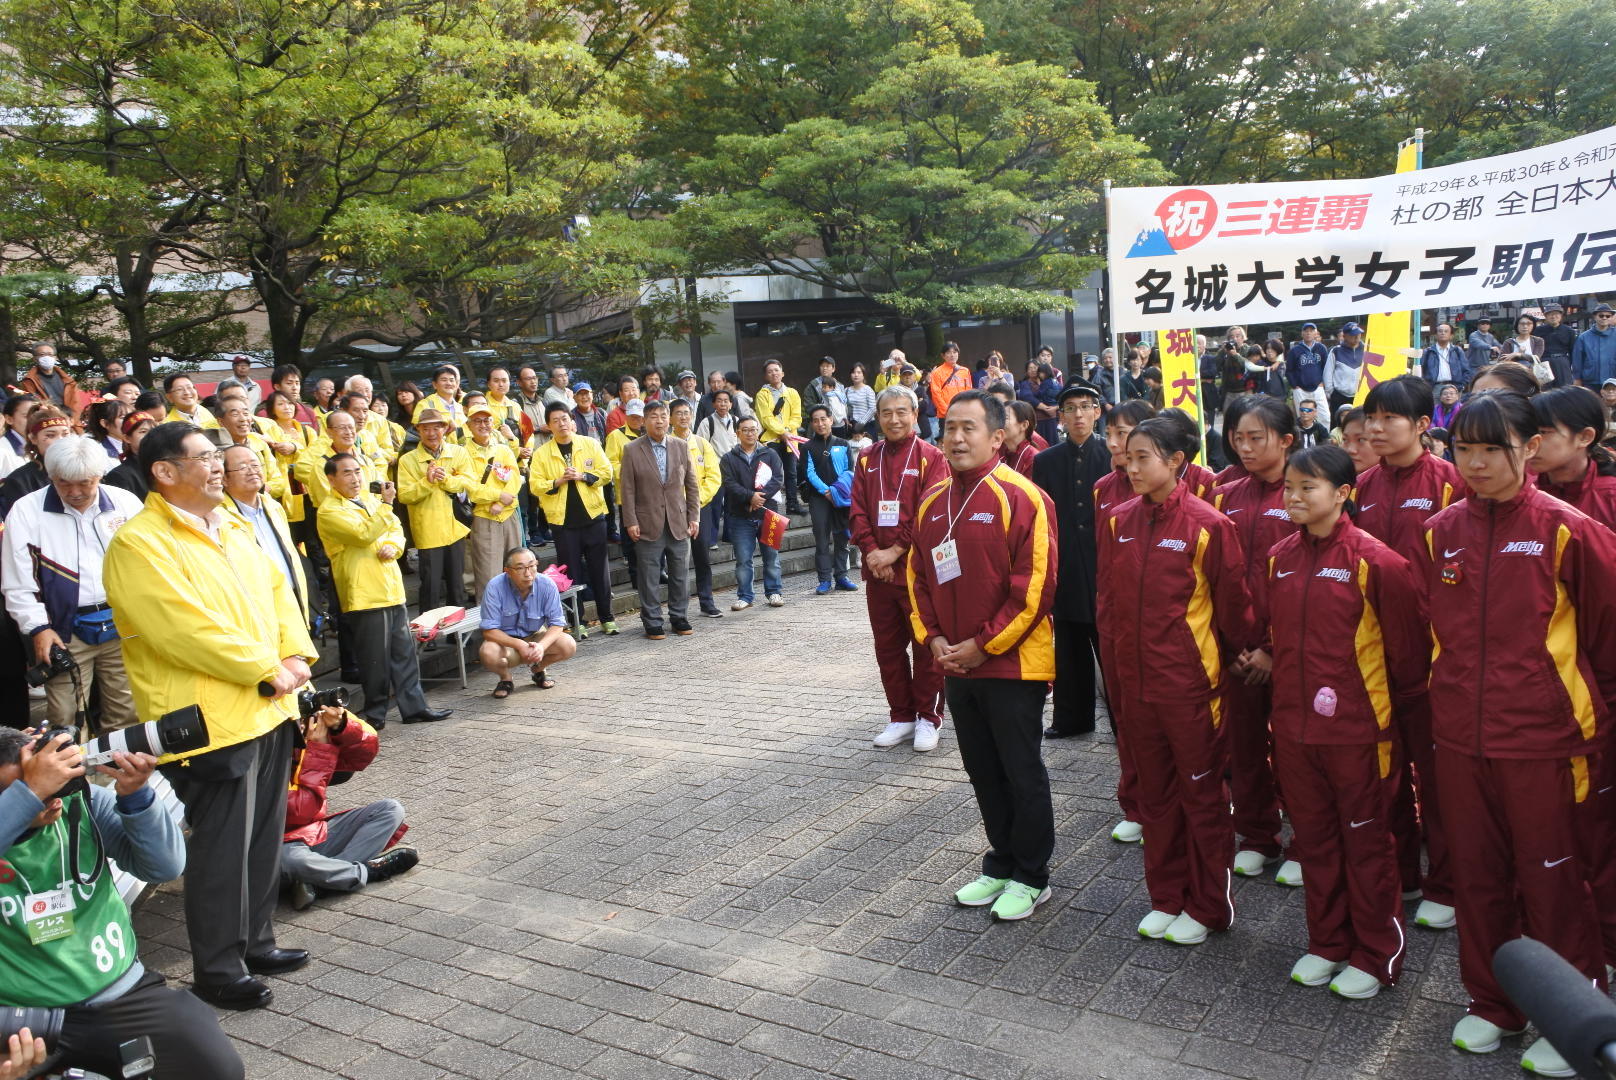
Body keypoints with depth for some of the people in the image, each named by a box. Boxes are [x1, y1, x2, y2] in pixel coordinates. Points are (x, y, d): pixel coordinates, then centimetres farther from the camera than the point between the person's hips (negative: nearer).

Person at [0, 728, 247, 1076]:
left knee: (219, 1067, -14)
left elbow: (166, 866, -8)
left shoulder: (85, 801, -1)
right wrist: (31, 792, -34)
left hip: (121, 994, 3)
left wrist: (134, 796, -21)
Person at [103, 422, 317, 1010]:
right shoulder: (139, 544, -14)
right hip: (212, 721, -8)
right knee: (222, 847, 1)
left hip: (268, 711, 8)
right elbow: (186, 629, -21)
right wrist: (266, 668, -16)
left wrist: (294, 655, -2)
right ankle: (217, 970, 15)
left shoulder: (230, 529, 14)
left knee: (263, 838, 17)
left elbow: (277, 590, 14)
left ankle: (255, 940, 32)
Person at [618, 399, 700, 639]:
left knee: (680, 575, 9)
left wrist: (694, 517, 3)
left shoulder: (681, 446, 6)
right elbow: (627, 489, -3)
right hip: (648, 525, -3)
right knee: (649, 578, 2)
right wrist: (630, 522, -7)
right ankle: (652, 623, 12)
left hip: (679, 524, 3)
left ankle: (679, 618, 21)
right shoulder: (632, 450, -2)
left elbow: (692, 485, 9)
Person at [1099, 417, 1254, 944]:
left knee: (1202, 795, 8)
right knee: (1153, 793, 15)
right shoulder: (1119, 522, 3)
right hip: (1134, 680, 5)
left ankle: (1208, 907, 23)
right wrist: (1114, 652, 9)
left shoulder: (1208, 525, -13)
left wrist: (1249, 650, 2)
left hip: (1190, 682, -5)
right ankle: (1166, 898, 30)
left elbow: (1233, 603, -6)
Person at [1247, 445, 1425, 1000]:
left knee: (1366, 842, 9)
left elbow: (1407, 643, -7)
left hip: (1358, 726, -5)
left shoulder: (1375, 561, -14)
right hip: (1295, 723, 5)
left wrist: (1394, 700, 1)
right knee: (1314, 838, 16)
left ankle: (1375, 957, 24)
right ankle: (1326, 944, 31)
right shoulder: (1279, 559, 3)